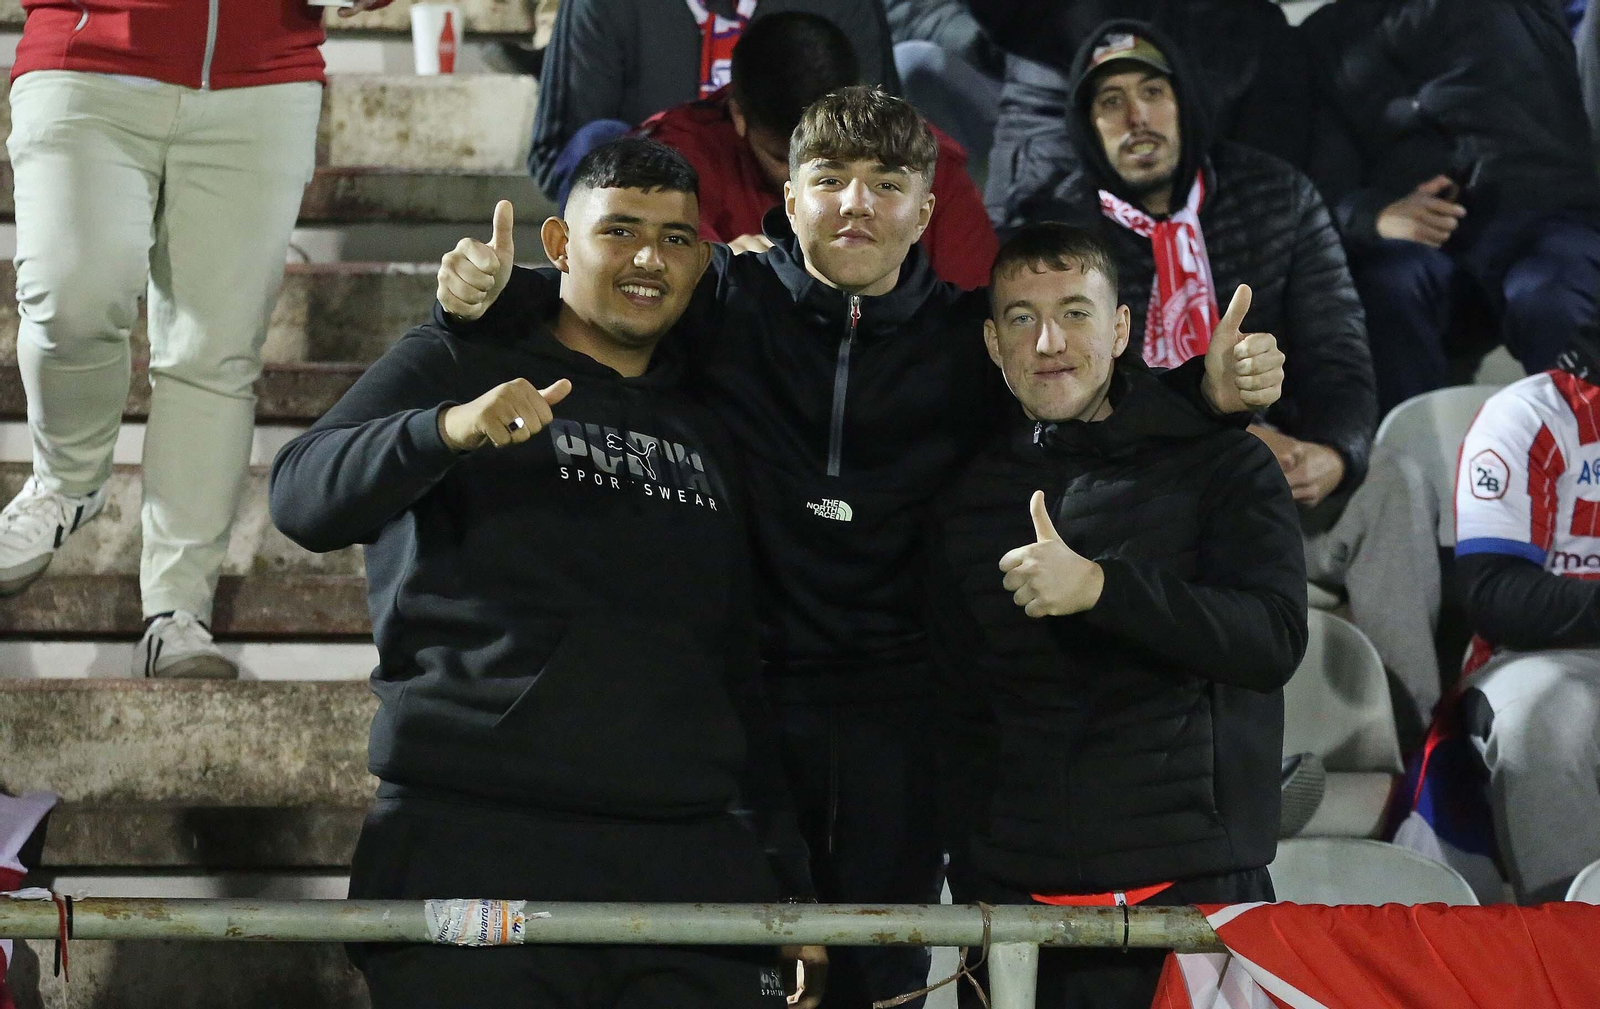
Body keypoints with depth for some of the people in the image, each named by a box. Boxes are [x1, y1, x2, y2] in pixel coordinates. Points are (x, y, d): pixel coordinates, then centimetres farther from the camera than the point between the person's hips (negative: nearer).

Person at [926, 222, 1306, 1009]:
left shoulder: (1222, 465, 3)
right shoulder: (973, 502, 13)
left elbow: (1274, 640, -12)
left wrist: (1101, 586, -22)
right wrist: (973, 883, 8)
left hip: (1197, 887, -3)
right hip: (1019, 899, 3)